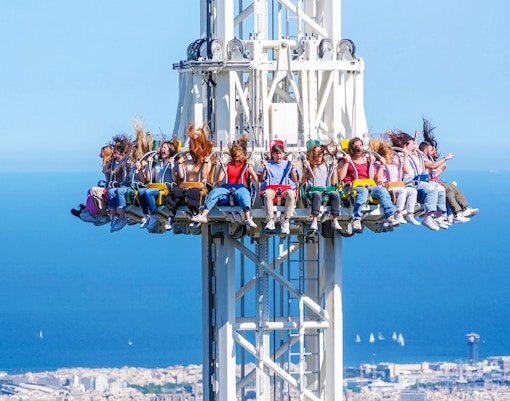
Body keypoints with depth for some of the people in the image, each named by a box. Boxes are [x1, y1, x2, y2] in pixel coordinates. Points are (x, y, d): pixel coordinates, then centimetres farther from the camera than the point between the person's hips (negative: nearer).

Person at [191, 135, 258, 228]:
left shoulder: (246, 164, 13)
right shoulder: (229, 165, 21)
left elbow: (256, 180, 0)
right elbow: (219, 179, 12)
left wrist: (250, 166, -10)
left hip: (241, 187, -3)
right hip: (229, 187, 3)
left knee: (243, 194, -40)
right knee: (214, 192, -25)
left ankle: (248, 219, -57)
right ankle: (203, 216, -35)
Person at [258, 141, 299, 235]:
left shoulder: (288, 164, 23)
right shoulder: (268, 164, 23)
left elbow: (295, 180, 17)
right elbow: (260, 179, 17)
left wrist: (292, 168, 5)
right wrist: (264, 168, 4)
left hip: (286, 187, 0)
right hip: (270, 187, 0)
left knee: (291, 194, -38)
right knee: (268, 193, -39)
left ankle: (286, 222, -35)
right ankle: (271, 220, -38)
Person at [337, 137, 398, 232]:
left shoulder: (365, 160, 25)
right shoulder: (344, 160, 13)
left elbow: (371, 177, 21)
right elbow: (341, 177, 0)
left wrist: (371, 163, 13)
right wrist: (347, 162, -3)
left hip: (367, 186, 5)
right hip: (352, 186, -5)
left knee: (382, 190, -24)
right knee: (363, 191, -39)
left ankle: (390, 217, -33)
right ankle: (356, 220, -47)